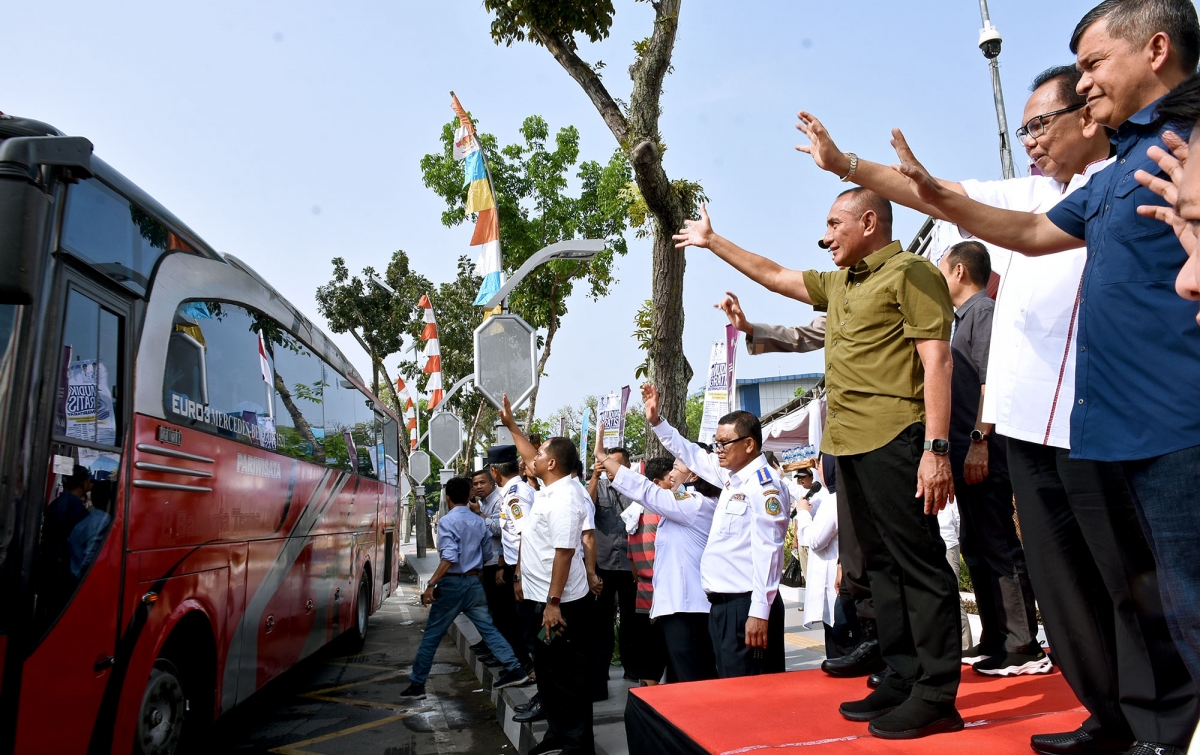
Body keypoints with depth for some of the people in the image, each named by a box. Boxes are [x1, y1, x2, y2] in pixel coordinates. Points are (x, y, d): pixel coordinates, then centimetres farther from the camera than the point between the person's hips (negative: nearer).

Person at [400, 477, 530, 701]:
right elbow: (487, 554, 13)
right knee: (488, 628, 9)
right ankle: (514, 668, 0)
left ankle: (416, 684, 13)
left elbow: (449, 558, -22)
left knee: (432, 635, 6)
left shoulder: (448, 521, -12)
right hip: (474, 582, 5)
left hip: (452, 583, -5)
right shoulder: (479, 521, 6)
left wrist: (430, 585, -21)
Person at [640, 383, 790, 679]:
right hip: (723, 602, 9)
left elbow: (766, 551, -20)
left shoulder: (764, 484, -14)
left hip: (747, 606, -9)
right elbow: (691, 454, 26)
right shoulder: (732, 476, 12)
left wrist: (759, 612, -23)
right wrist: (656, 421, 23)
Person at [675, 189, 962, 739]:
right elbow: (773, 275, 33)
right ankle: (903, 679, 19)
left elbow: (937, 362, -12)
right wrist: (712, 241, 37)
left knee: (918, 561, -5)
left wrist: (936, 448, -20)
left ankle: (937, 696, 3)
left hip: (893, 440, -9)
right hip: (850, 445, 9)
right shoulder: (838, 285, 22)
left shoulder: (909, 273, -4)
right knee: (882, 564, 11)